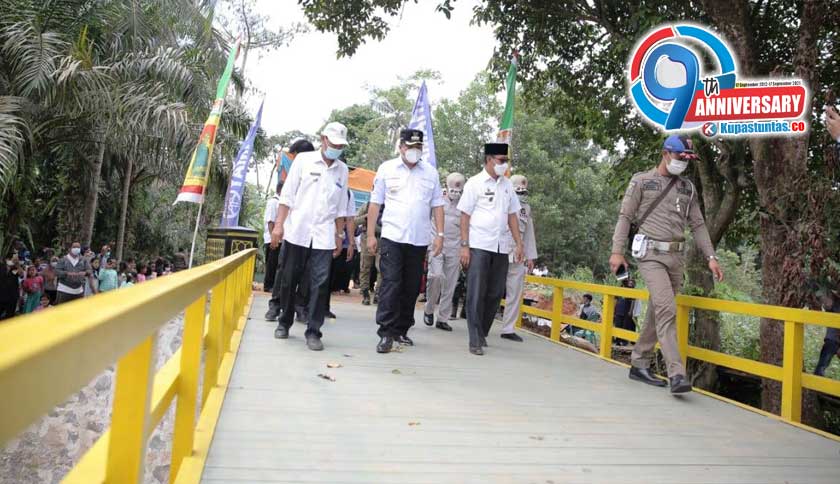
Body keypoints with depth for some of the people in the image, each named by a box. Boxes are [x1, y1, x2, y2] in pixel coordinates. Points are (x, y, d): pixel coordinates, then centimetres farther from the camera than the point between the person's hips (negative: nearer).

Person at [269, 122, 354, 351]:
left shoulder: (342, 170, 11)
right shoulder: (304, 160, 3)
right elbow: (288, 194, 0)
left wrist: (338, 235, 10)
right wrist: (279, 224, -7)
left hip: (323, 236, 1)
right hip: (296, 231, -1)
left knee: (320, 283, -6)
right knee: (289, 280, 7)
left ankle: (313, 332, 0)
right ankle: (284, 323, 24)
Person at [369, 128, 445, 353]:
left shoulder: (431, 172, 9)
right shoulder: (387, 168, 4)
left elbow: (437, 205, 10)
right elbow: (375, 203, 4)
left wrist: (440, 235, 1)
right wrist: (370, 235, 0)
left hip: (419, 240, 3)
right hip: (392, 237, -3)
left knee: (411, 288, 8)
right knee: (391, 285, -9)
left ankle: (401, 330, 19)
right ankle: (386, 333, -6)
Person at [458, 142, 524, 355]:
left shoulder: (507, 185, 12)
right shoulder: (475, 183, -1)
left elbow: (512, 215, 15)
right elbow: (465, 216, -3)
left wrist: (519, 243, 8)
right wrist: (464, 246, -10)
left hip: (501, 247, 5)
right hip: (479, 246, -5)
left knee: (495, 294, 8)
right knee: (476, 294, -3)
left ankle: (482, 333, 23)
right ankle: (475, 341, 1)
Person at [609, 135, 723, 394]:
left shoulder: (687, 187, 15)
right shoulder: (641, 181, 3)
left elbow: (697, 224, 14)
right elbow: (625, 217, 0)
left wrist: (711, 257, 5)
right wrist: (617, 251, -9)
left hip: (677, 256, 5)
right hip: (651, 254, -5)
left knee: (657, 312, 9)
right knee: (666, 309, -17)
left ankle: (639, 364, 22)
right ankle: (677, 374, -19)